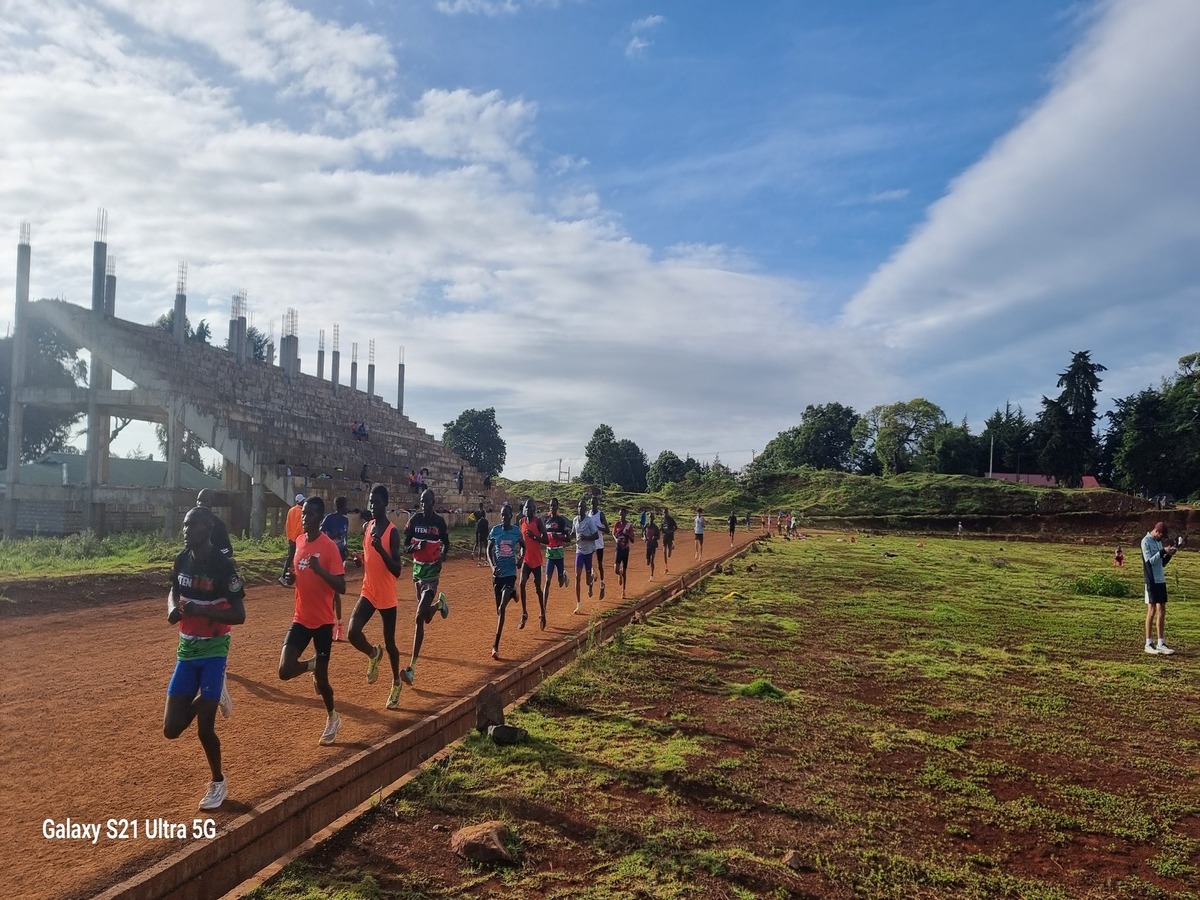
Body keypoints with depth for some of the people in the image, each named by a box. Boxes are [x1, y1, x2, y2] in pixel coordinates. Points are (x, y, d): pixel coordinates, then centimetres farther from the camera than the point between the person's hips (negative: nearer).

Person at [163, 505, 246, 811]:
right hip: (186, 649, 6)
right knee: (172, 729, 4)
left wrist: (202, 611, -31)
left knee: (204, 728, -3)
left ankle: (218, 782, 22)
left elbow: (239, 615, -18)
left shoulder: (222, 566, -19)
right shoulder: (182, 559, 0)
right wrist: (172, 608, -3)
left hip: (213, 651, -6)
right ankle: (212, 696, 32)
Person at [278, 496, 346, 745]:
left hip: (322, 621, -5)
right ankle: (312, 664, 26)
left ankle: (332, 718, 31)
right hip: (301, 618, 5)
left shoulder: (329, 547, -17)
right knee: (285, 671, -8)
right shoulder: (299, 541, 4)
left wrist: (319, 569, -34)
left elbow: (341, 587, -21)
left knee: (321, 677, 5)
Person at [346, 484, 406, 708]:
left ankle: (396, 683, 31)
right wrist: (358, 560, 5)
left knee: (390, 643, 8)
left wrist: (381, 549, -31)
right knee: (353, 633, -16)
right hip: (367, 592, 5)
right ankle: (373, 654, 17)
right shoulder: (366, 527, 4)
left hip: (387, 597, -5)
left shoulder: (392, 532, -15)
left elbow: (397, 571, -21)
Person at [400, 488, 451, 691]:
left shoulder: (439, 521, -5)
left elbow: (446, 544, 9)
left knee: (420, 617, -15)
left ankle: (412, 668, -14)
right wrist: (416, 546, -19)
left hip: (432, 571, -5)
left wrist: (441, 559, -11)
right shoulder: (414, 520, 1)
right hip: (417, 568, 5)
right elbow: (405, 546, 3)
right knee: (422, 616, 17)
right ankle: (439, 604, 52)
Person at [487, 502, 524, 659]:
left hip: (510, 573, -2)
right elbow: (489, 549, 7)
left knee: (502, 608, -13)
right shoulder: (495, 530, -1)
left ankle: (496, 645, -13)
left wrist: (521, 559, -3)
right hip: (498, 573, 2)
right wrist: (492, 565, -9)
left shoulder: (516, 531, -1)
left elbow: (523, 546, 16)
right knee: (498, 609, 10)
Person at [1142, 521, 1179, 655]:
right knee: (1152, 610, -5)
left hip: (1161, 579, 8)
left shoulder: (1158, 542, 15)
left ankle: (1160, 643, 11)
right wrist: (1163, 551, -18)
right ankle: (1148, 644, 0)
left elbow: (1162, 563, 17)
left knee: (1162, 610, 7)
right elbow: (1149, 561, -15)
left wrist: (1169, 555, 0)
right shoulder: (1146, 541, -8)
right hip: (1151, 580, -8)